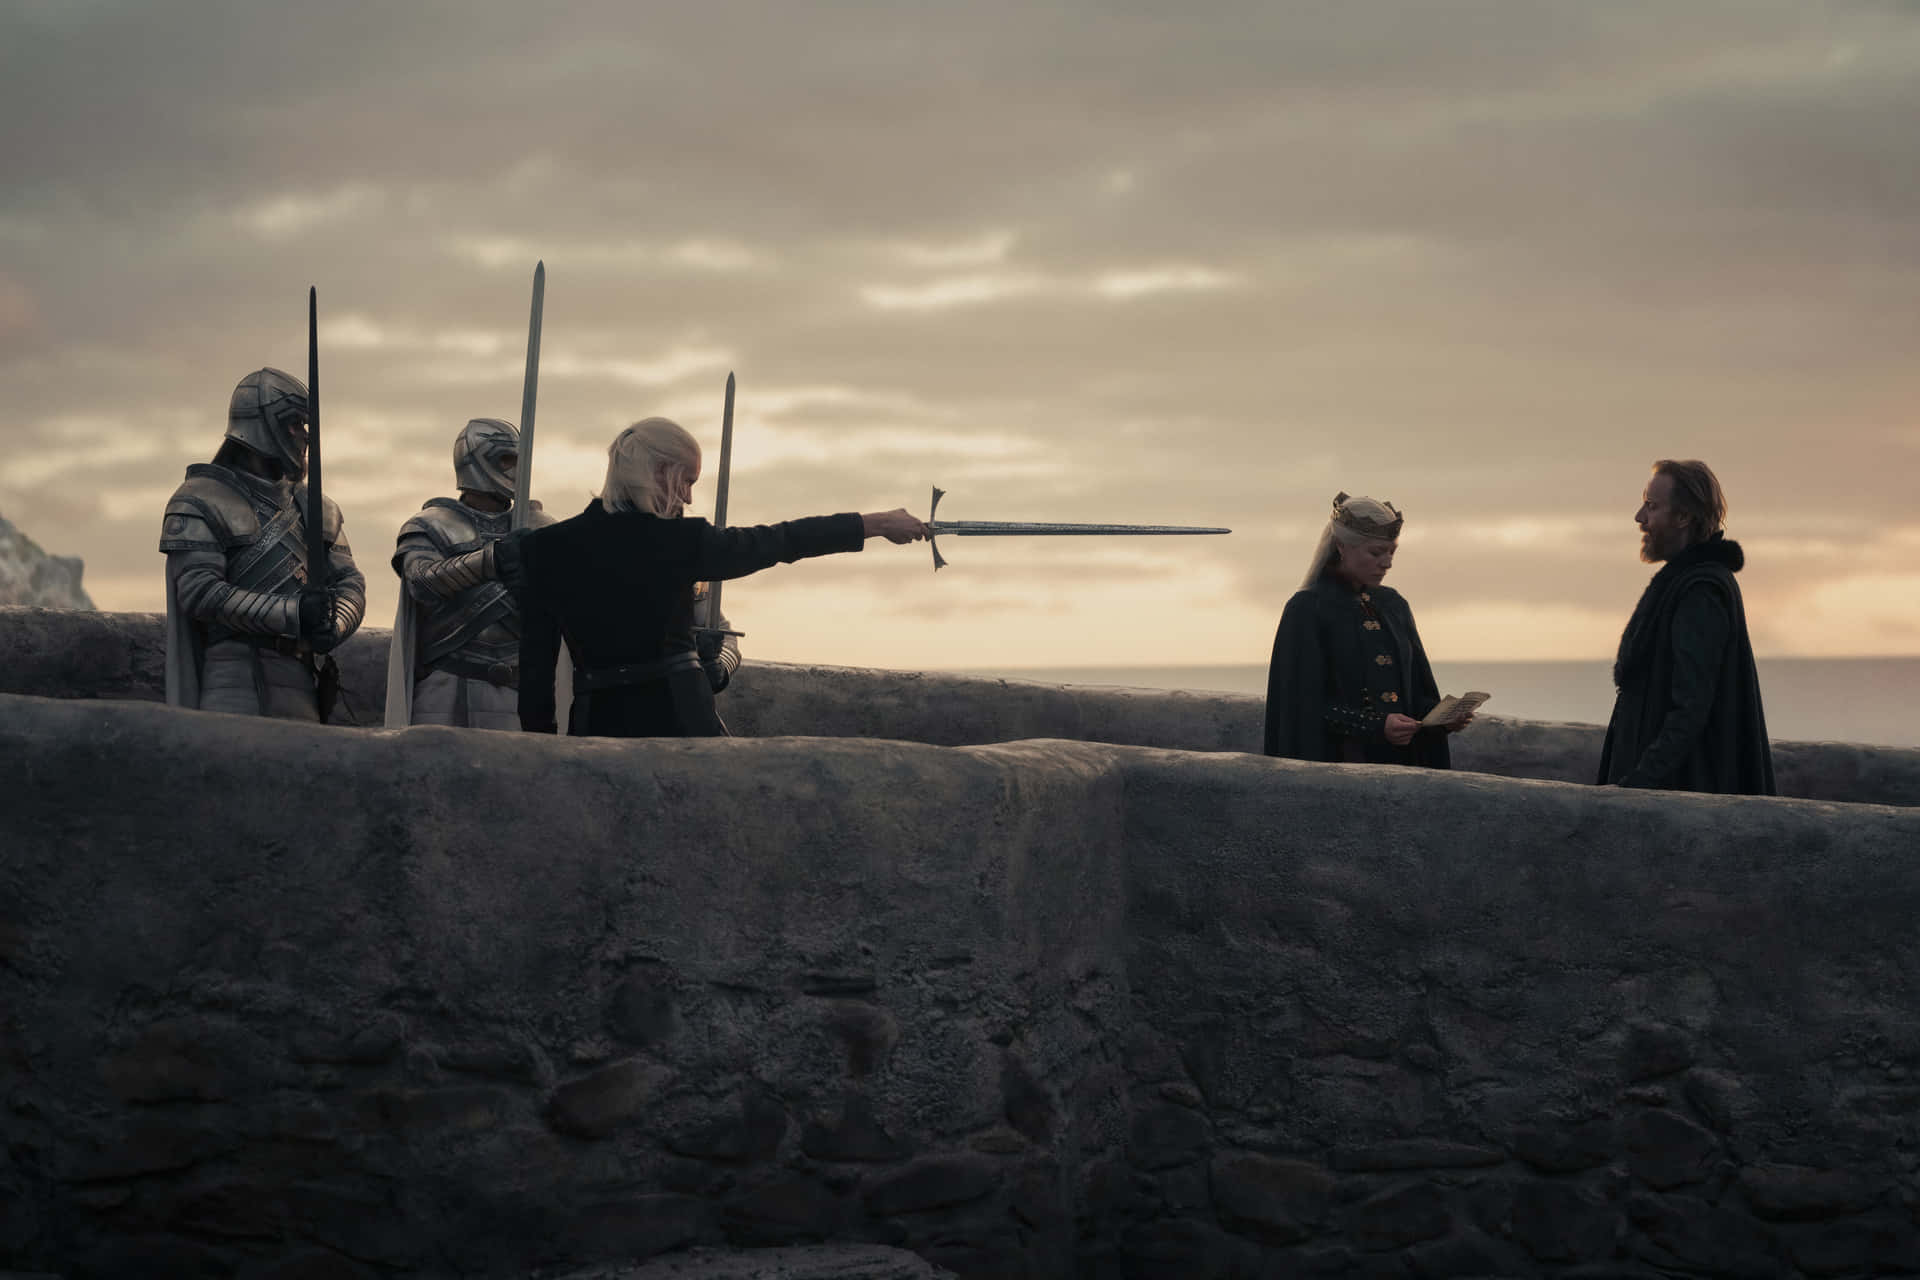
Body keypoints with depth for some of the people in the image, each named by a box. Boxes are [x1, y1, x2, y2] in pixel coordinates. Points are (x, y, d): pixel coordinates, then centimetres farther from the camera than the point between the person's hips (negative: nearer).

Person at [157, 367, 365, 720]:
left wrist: (332, 627, -10)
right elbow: (198, 591, -11)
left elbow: (349, 584, 15)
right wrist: (292, 613, -20)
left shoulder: (315, 508, 20)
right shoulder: (201, 501, 0)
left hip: (299, 687, 7)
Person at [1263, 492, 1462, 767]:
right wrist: (1376, 727, -22)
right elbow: (1307, 705, -13)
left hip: (1400, 763, 6)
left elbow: (1415, 690, 16)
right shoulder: (1307, 610, -8)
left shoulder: (1394, 606, 12)